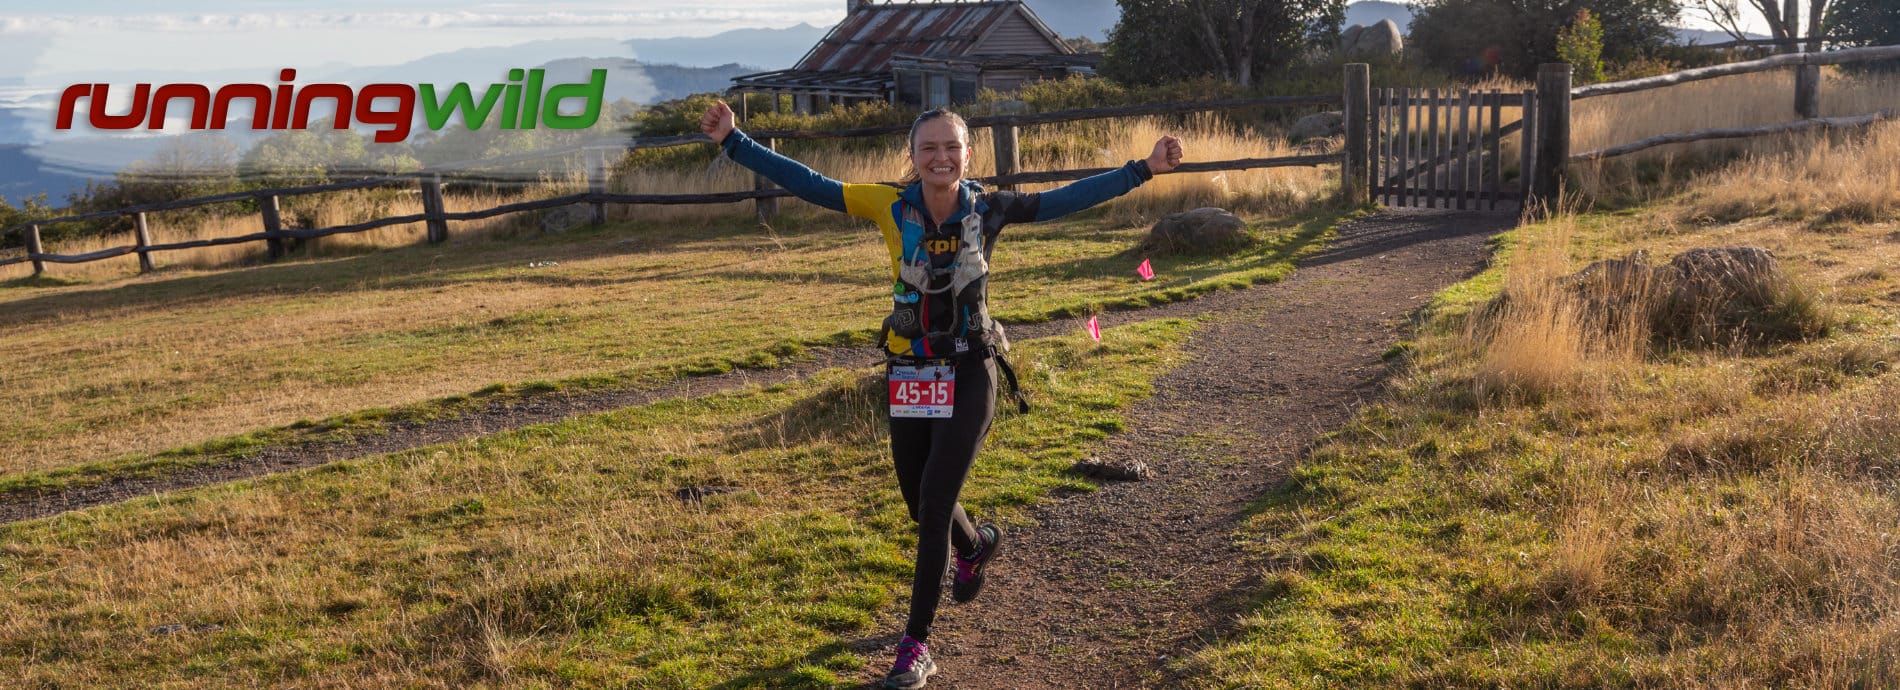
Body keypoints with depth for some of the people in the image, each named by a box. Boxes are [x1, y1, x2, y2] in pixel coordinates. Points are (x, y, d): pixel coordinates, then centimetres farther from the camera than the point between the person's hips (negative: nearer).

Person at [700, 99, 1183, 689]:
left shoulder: (988, 209, -9)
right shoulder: (892, 206, -9)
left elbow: (1066, 199, -3)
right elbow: (806, 184, -9)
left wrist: (1143, 169, -4)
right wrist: (733, 143, -13)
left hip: (968, 374, -2)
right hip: (909, 375, 3)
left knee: (934, 507, -7)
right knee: (921, 504, 17)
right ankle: (978, 545, 53)